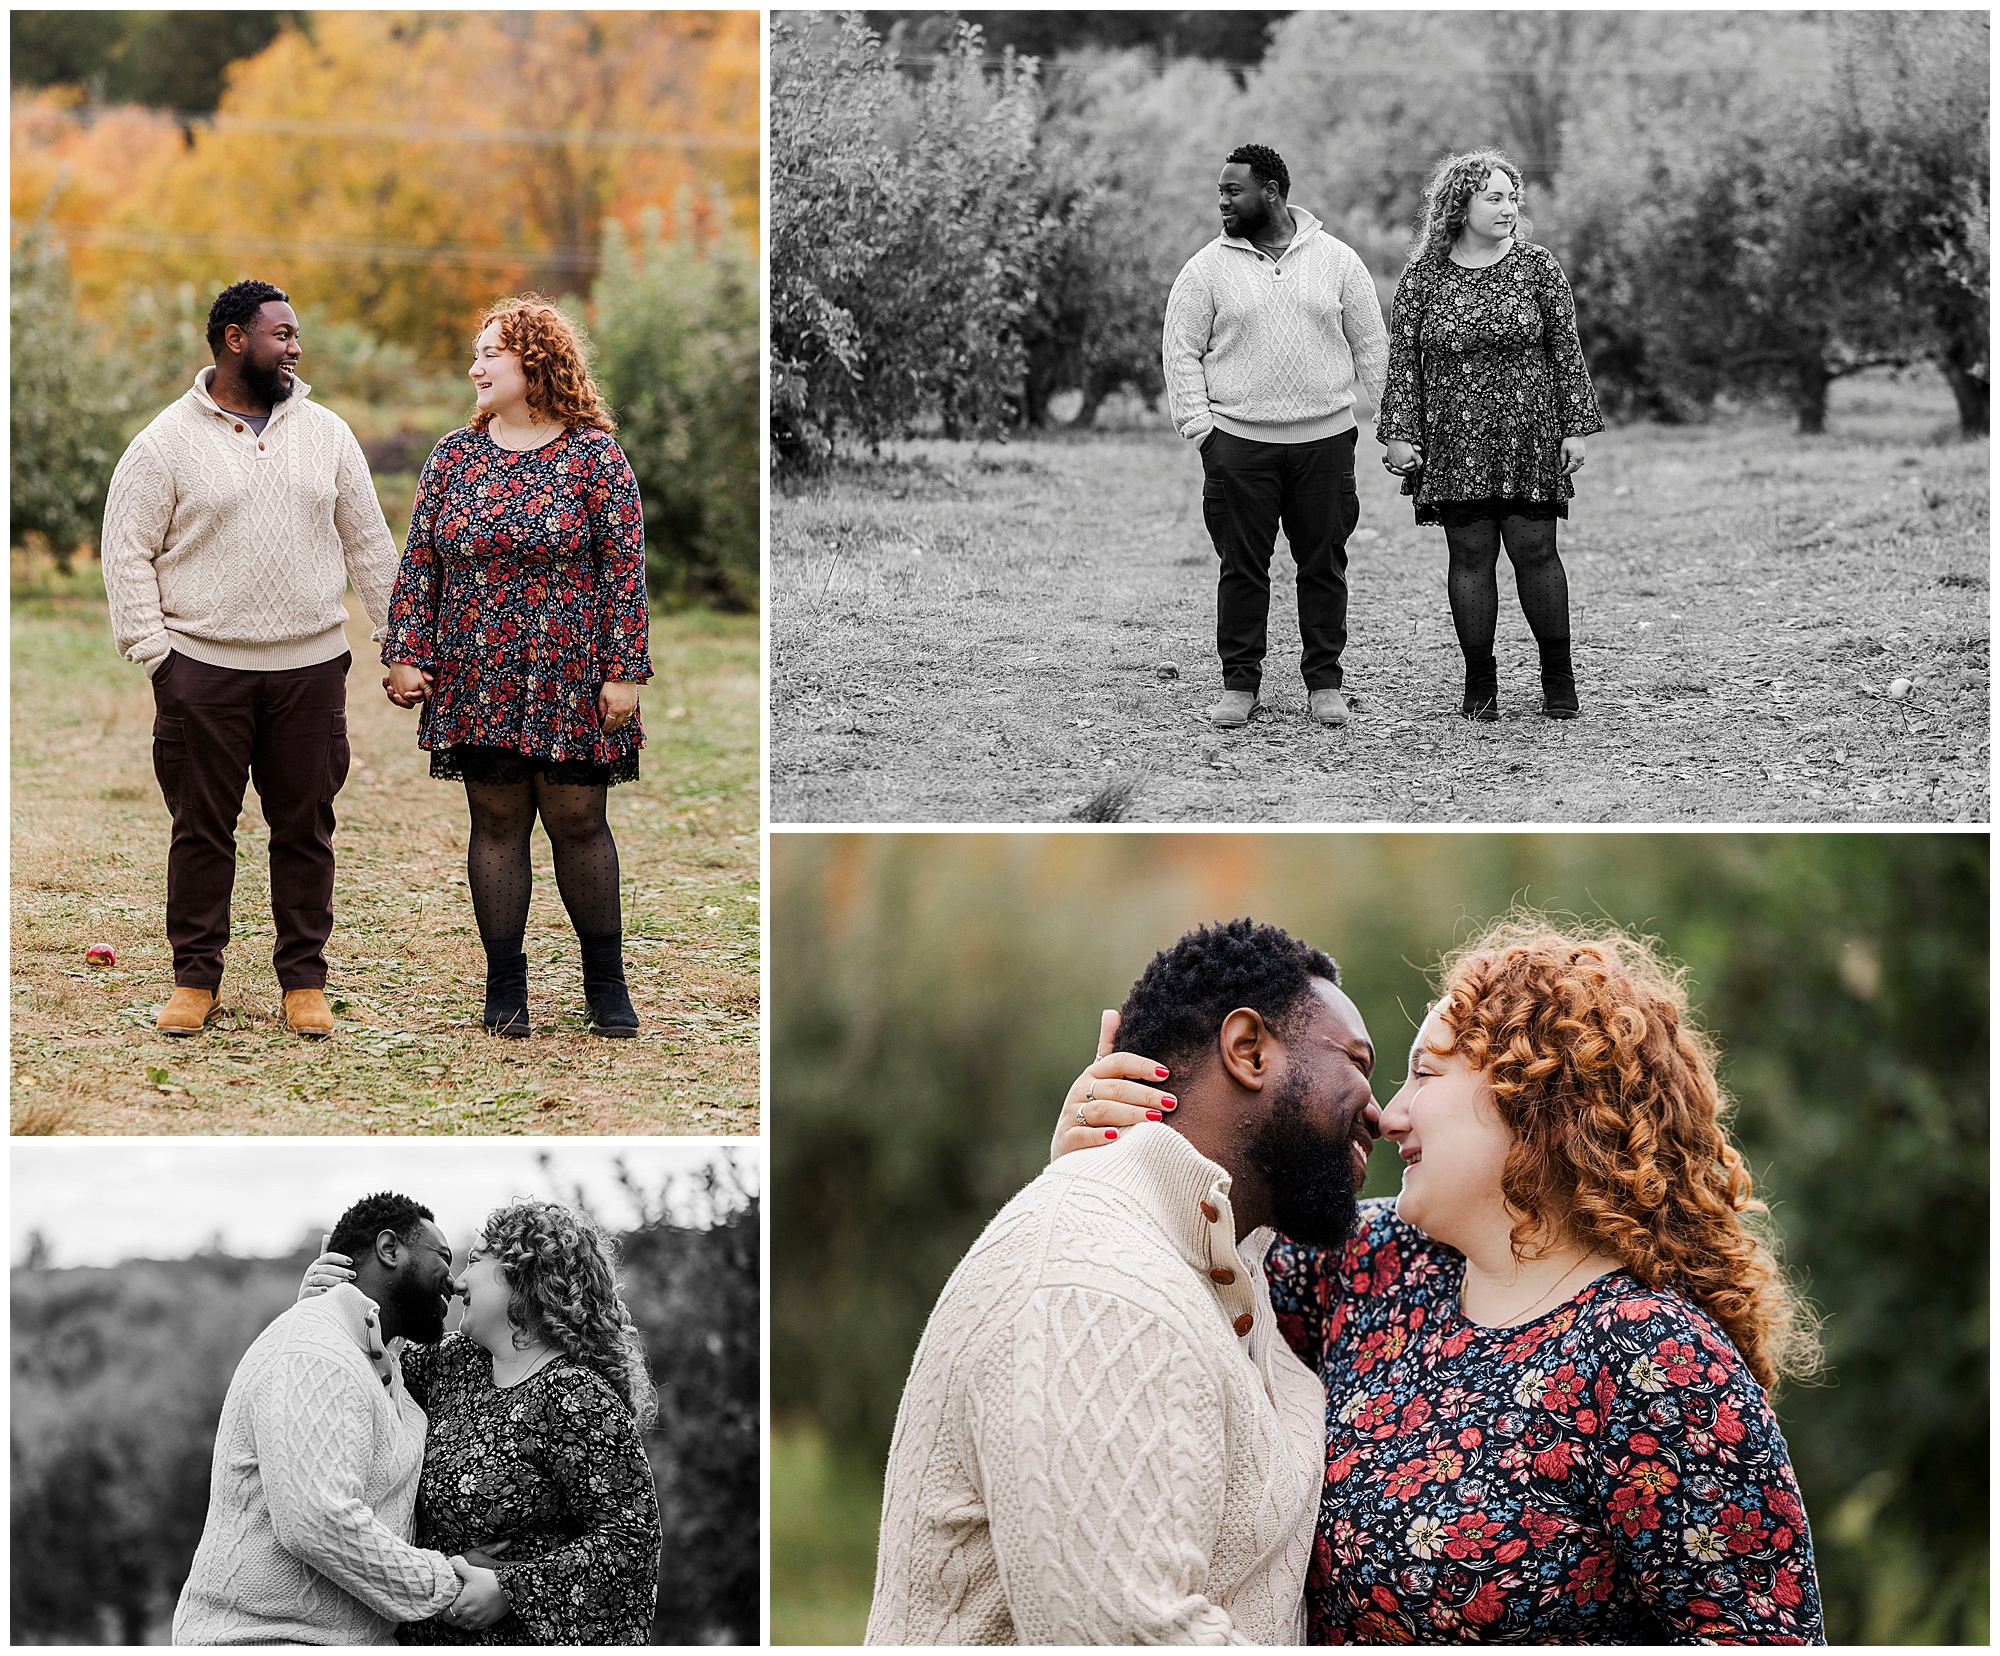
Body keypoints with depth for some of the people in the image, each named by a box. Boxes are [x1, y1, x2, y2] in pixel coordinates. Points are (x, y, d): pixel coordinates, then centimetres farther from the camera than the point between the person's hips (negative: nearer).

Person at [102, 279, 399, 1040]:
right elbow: (127, 551, 0)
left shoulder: (326, 433, 10)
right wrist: (151, 650, -7)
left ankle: (304, 979, 14)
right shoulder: (167, 443, -1)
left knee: (305, 826, 5)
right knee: (202, 826, 2)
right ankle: (196, 978, 13)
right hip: (202, 665, -3)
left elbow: (368, 544, 14)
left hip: (310, 665, 3)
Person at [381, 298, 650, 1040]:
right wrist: (405, 654, 1)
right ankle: (504, 989, 11)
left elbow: (625, 568, -4)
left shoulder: (594, 457, -2)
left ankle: (607, 985, 12)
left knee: (577, 820, 1)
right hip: (477, 682, 3)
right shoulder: (453, 456, 8)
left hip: (570, 679, -3)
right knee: (497, 824, 5)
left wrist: (623, 672, -8)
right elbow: (419, 563, 9)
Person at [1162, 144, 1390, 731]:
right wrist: (1198, 424, -5)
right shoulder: (1207, 269, 3)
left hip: (1325, 439, 1)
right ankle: (1239, 684, 8)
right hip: (1239, 441, -1)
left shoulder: (1336, 260, 6)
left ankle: (1324, 683, 13)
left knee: (1324, 565, 4)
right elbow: (1180, 351, 4)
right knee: (1242, 566, -1)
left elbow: (1371, 345, 11)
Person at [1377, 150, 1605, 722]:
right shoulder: (1422, 276, 3)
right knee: (1470, 554, 2)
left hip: (1529, 439, 0)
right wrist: (1399, 433, -1)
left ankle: (1559, 678, 10)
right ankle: (1480, 685, 9)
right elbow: (1402, 360, 5)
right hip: (1454, 446, 0)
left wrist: (1576, 427, -1)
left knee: (1535, 550, -2)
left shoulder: (1537, 267, 3)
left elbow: (1567, 353, 4)